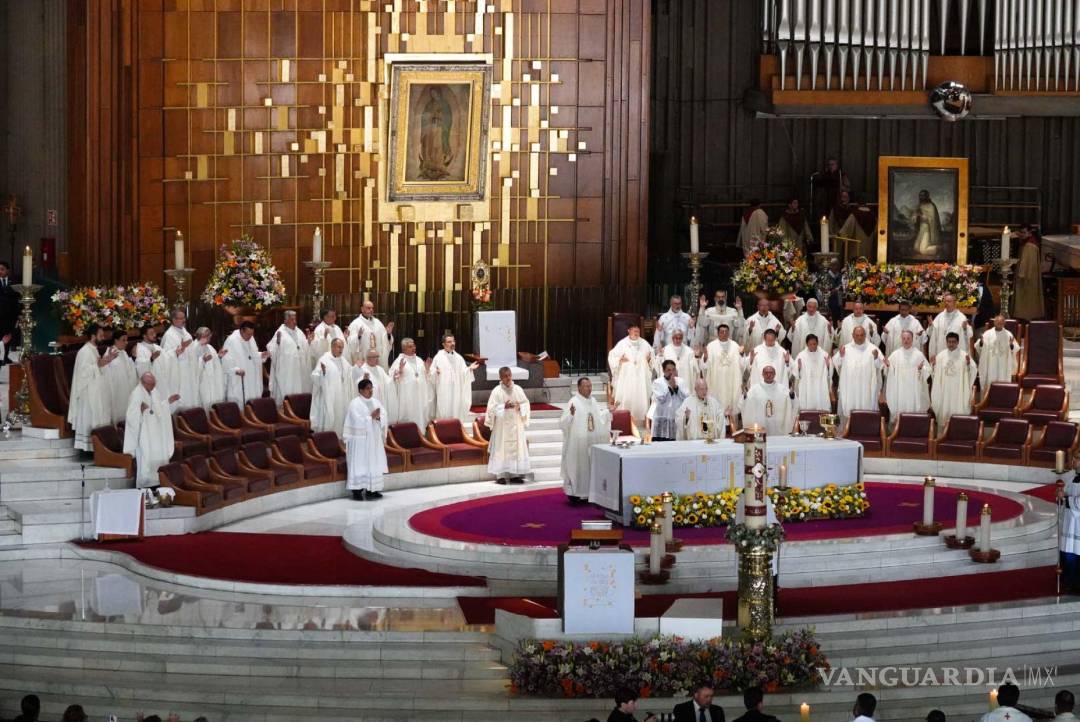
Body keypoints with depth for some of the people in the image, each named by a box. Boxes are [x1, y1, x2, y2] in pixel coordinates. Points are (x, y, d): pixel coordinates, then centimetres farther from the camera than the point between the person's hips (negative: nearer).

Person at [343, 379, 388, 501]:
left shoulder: (375, 402, 11)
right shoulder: (355, 403, -9)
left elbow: (384, 416, 4)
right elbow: (357, 421, -19)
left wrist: (378, 417, -17)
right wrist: (371, 417, -19)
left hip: (374, 439, 7)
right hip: (360, 439, -7)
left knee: (374, 464, 6)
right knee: (360, 465, -5)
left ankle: (371, 490, 12)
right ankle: (357, 491, -3)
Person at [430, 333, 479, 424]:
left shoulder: (458, 358, 11)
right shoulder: (438, 358, -2)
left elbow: (463, 373, 10)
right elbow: (432, 375, -6)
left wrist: (470, 369, -8)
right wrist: (436, 372, -27)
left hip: (457, 393, 4)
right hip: (443, 393, -4)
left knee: (456, 414, 4)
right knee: (444, 415, -5)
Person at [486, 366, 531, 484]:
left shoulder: (518, 389, 4)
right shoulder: (497, 391, -6)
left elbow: (526, 403, 10)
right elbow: (492, 408, -8)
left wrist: (520, 407, -10)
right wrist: (504, 407, -20)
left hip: (516, 424, 4)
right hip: (502, 425, -4)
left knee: (517, 447, 4)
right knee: (502, 448, -4)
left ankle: (514, 474, 11)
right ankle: (500, 475, 0)